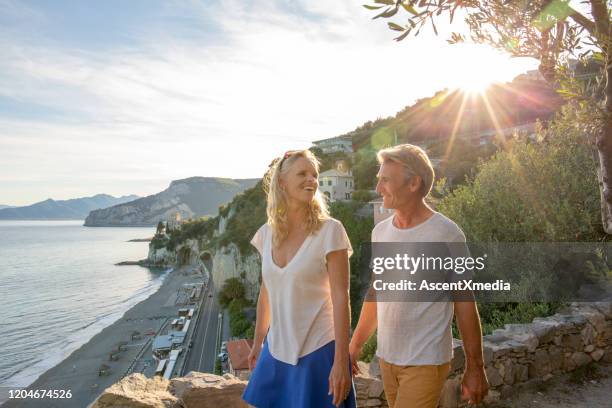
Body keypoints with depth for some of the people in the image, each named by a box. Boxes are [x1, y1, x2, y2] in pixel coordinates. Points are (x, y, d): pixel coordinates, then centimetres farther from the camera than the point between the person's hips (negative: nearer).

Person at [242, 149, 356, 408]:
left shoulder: (329, 231, -13)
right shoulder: (267, 233, 1)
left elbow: (340, 298, -14)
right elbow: (266, 292, 10)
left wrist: (341, 360, -15)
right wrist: (258, 342, 15)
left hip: (318, 351, -4)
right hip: (276, 351, 5)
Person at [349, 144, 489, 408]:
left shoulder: (446, 234, -13)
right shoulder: (380, 232, 3)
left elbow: (465, 306, -8)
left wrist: (475, 368, -4)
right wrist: (354, 347, 13)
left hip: (426, 363, -5)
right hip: (386, 358, 5)